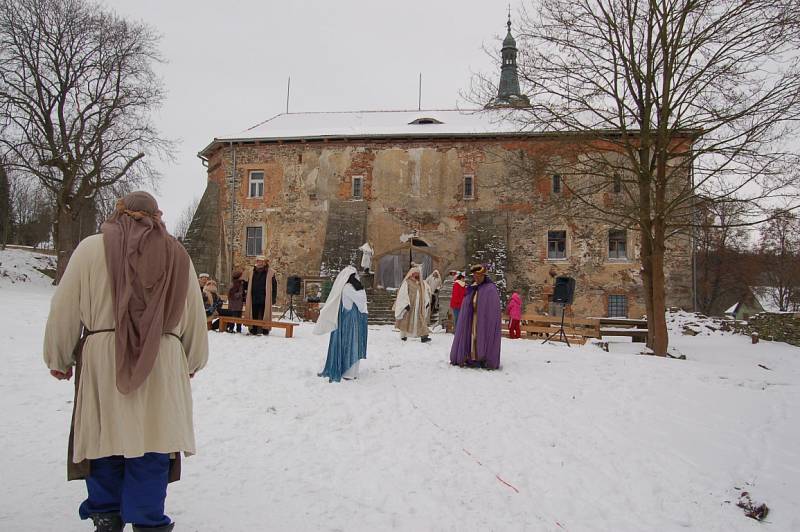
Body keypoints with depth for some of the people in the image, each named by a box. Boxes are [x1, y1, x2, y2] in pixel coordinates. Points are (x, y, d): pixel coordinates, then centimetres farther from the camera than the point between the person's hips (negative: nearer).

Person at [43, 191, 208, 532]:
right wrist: (193, 361, 23)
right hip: (163, 363, 1)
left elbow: (65, 308, 2)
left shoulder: (92, 247, 1)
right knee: (151, 443, 8)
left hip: (102, 359, 0)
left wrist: (59, 359, 15)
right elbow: (195, 315, 10)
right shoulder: (176, 253, 6)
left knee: (105, 437, 15)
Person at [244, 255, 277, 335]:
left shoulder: (270, 272, 0)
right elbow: (248, 286, 19)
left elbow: (274, 286, 0)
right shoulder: (252, 272, 13)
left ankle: (265, 330, 6)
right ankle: (254, 330, 14)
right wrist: (248, 298, 14)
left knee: (264, 316, 1)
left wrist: (273, 298, -5)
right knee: (254, 316, 7)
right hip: (254, 299, 4)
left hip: (265, 299, -4)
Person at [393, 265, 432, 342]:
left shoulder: (421, 283, 14)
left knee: (421, 321, -4)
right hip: (410, 306, -5)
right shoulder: (407, 282, -5)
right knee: (406, 320, 3)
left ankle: (423, 336, -10)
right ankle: (403, 336, 16)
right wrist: (406, 304, -19)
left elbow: (426, 292, 22)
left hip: (419, 307, 5)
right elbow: (403, 294, -12)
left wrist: (427, 302, 12)